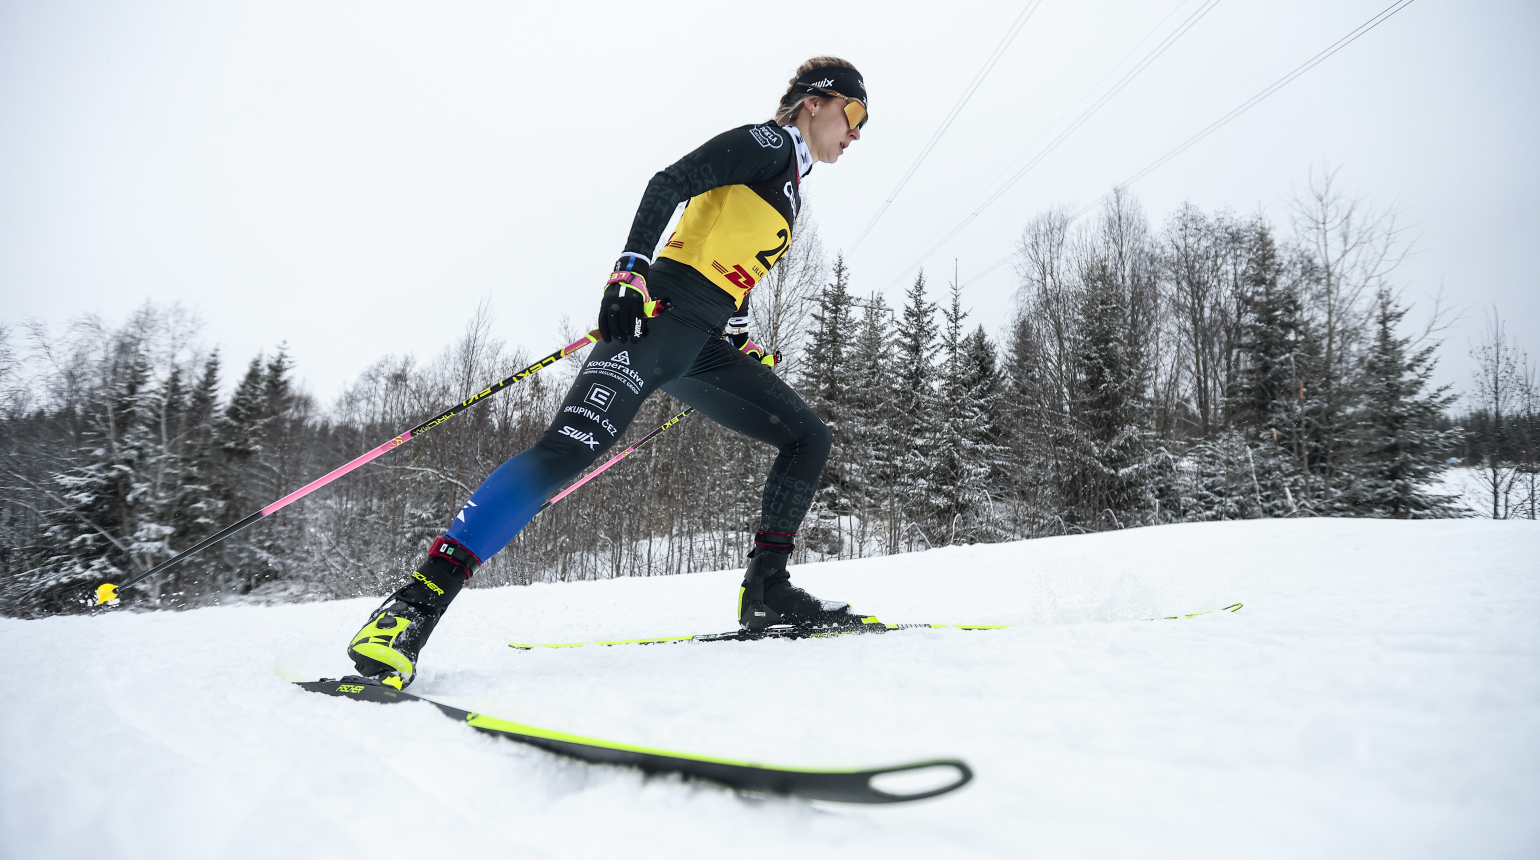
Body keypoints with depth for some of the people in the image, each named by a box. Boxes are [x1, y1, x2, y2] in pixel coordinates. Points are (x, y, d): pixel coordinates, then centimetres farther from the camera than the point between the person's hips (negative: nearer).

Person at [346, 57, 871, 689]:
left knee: (809, 437, 5)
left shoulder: (790, 190, 30)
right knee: (566, 452, -23)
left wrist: (744, 344, 23)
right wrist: (630, 272, -22)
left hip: (704, 348, 9)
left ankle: (766, 590, 3)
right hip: (658, 317, -9)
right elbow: (668, 184, -10)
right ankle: (420, 600, -24)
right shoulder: (767, 143, 4)